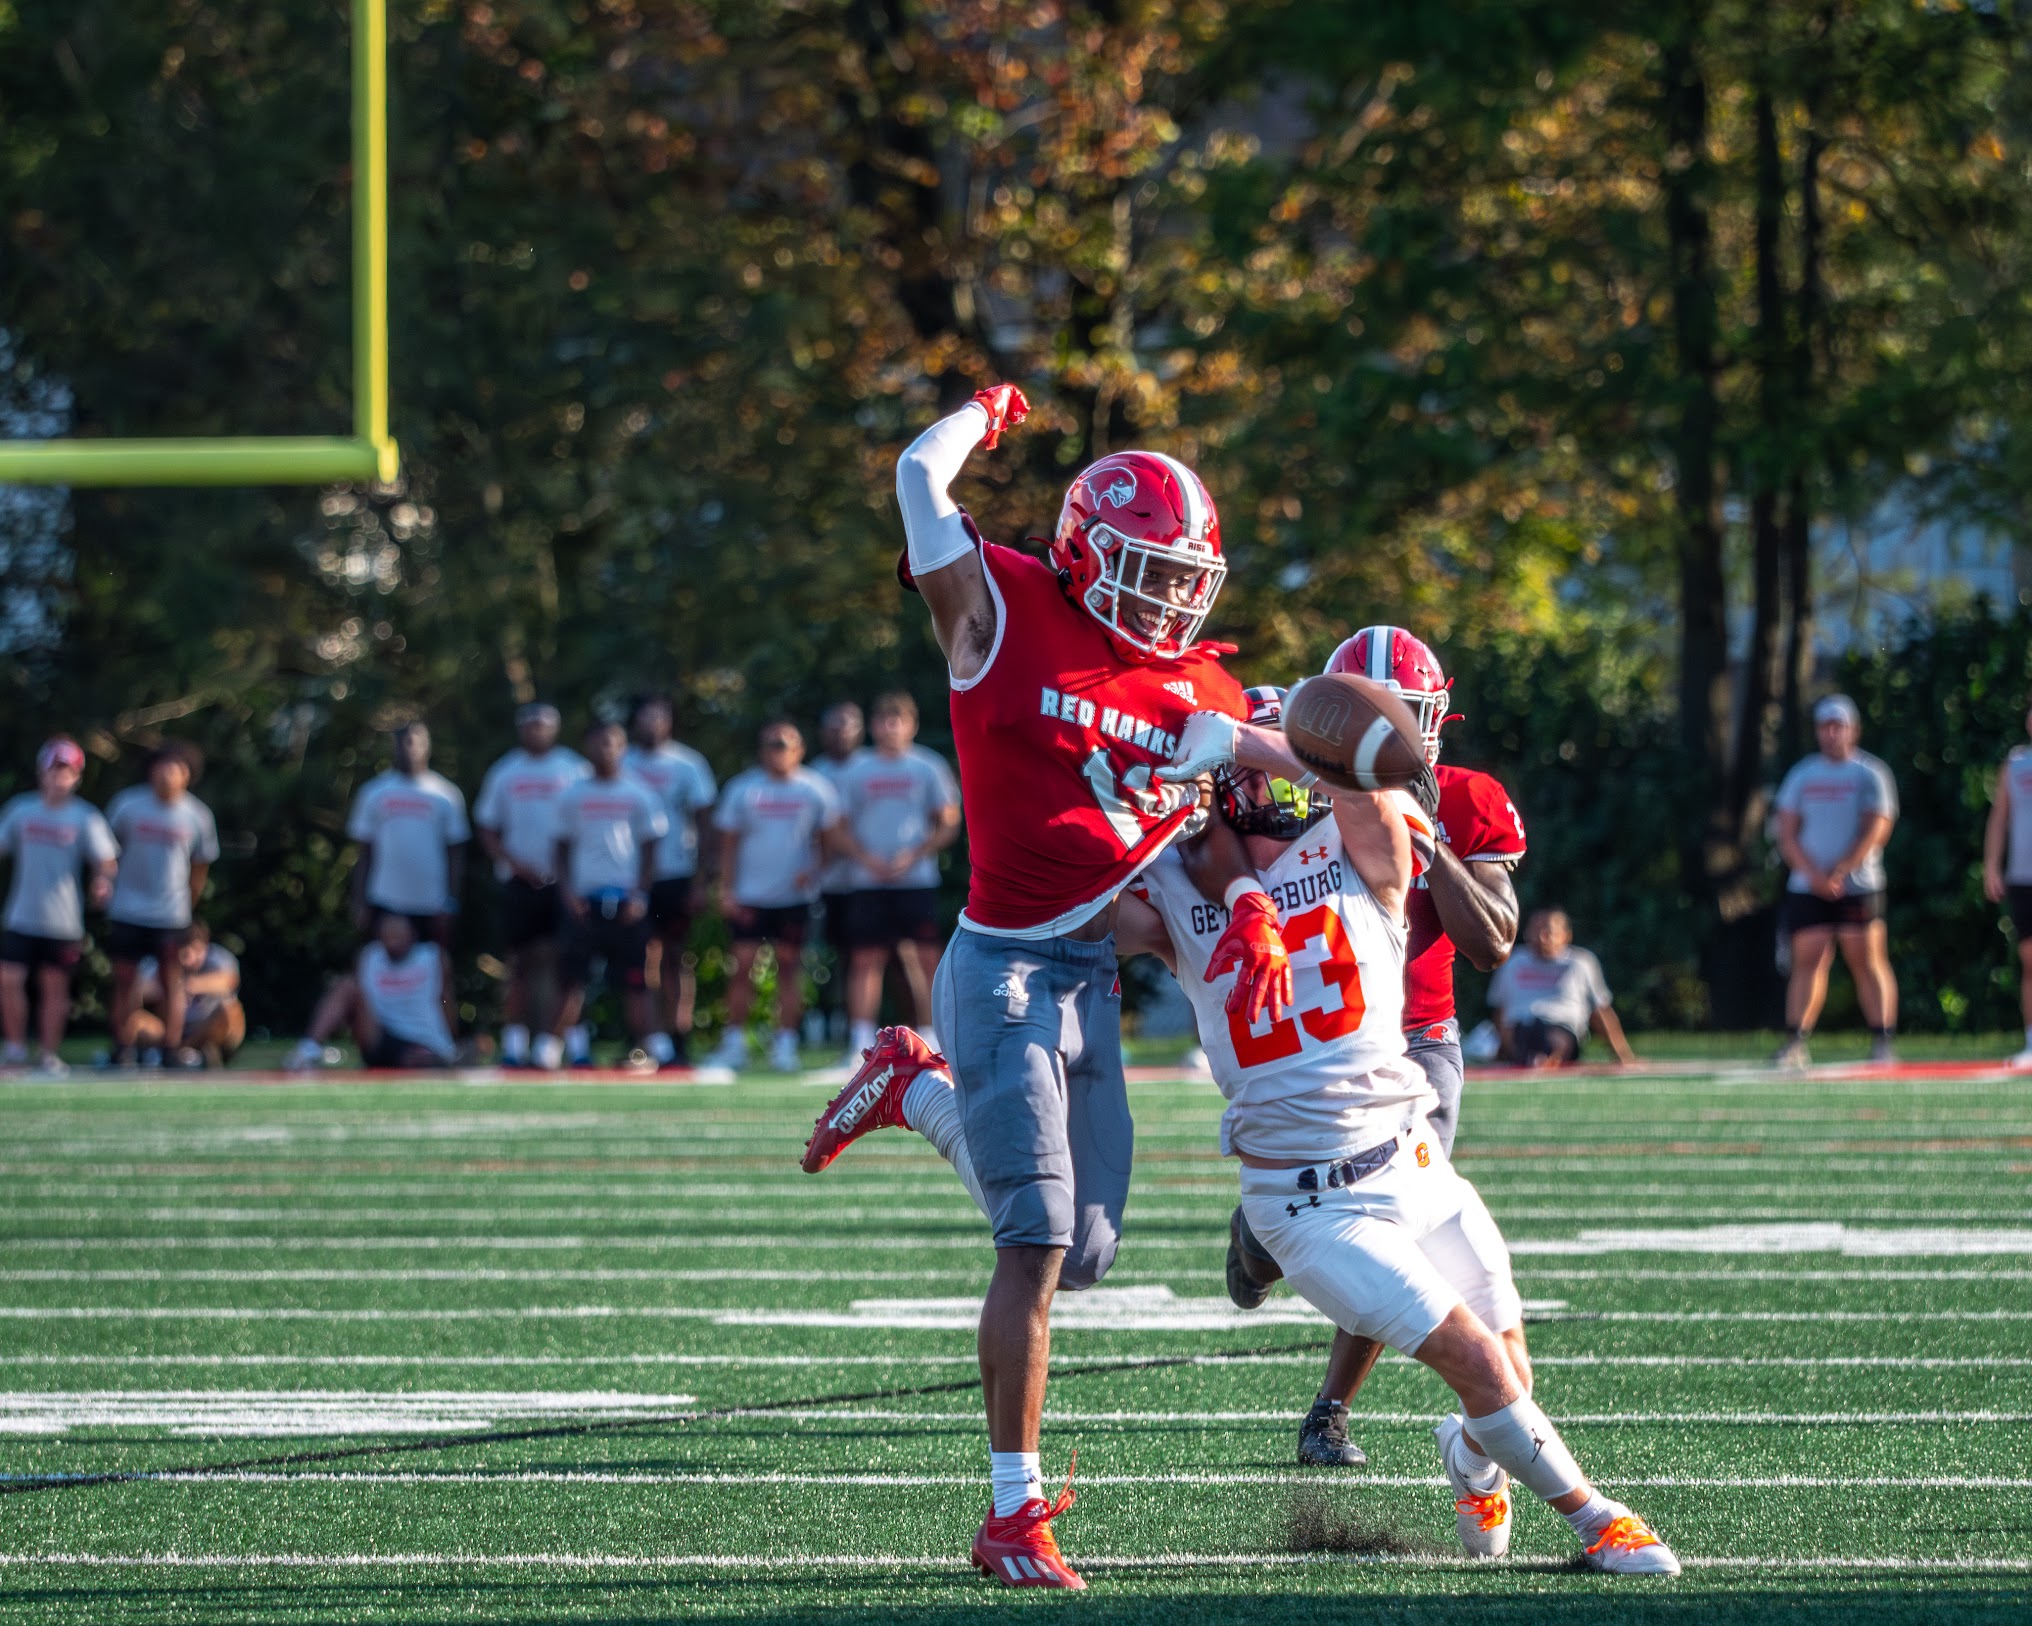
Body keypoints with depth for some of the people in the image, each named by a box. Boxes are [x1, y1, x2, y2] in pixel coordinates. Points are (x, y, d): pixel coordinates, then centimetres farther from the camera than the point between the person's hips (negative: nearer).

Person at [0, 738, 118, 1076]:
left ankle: (49, 1054, 15)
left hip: (63, 918, -2)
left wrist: (102, 880, -27)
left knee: (54, 985, 4)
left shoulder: (85, 818, -2)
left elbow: (105, 860, -6)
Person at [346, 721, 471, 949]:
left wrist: (451, 903, -4)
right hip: (387, 902, 0)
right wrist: (359, 903, 2)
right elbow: (364, 852, 8)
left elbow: (455, 853, 5)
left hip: (432, 904, 0)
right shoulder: (374, 792, 7)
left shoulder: (446, 795, 5)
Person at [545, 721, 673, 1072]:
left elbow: (649, 851, 6)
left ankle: (655, 1047, -3)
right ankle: (551, 1048, -1)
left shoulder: (639, 795, 7)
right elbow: (563, 851, 12)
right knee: (573, 978, -3)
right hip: (584, 900, 1)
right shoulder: (573, 796, 11)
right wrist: (568, 893, -2)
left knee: (633, 980, -2)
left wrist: (638, 896, -6)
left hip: (626, 899, -1)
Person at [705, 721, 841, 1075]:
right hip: (750, 896, 0)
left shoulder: (815, 789, 2)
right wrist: (726, 892, -2)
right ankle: (734, 1041, 6)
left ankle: (785, 1044, 9)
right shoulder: (742, 788, 2)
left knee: (789, 966, 3)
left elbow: (830, 839, 7)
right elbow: (728, 843, 4)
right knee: (743, 966, -2)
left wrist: (814, 871, -10)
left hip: (795, 896, 0)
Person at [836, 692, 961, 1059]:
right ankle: (862, 1040, -1)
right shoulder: (856, 772, 9)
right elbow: (841, 828, 9)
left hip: (917, 880, -1)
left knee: (926, 958, -4)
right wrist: (867, 860, -8)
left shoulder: (928, 768, 6)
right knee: (866, 959, -3)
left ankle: (930, 1038, 1)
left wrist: (914, 857, -9)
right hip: (869, 883, 1)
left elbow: (948, 825, 5)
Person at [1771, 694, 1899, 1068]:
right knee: (1808, 963, -2)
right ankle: (1794, 1043, -3)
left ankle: (1882, 1043, -6)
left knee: (1868, 963, -6)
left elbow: (1875, 832, -7)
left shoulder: (1870, 775, 2)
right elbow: (1786, 836, 5)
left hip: (1858, 887, -3)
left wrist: (1840, 874, -17)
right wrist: (1814, 875, -11)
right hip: (1807, 889, 3)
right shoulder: (1801, 776, 11)